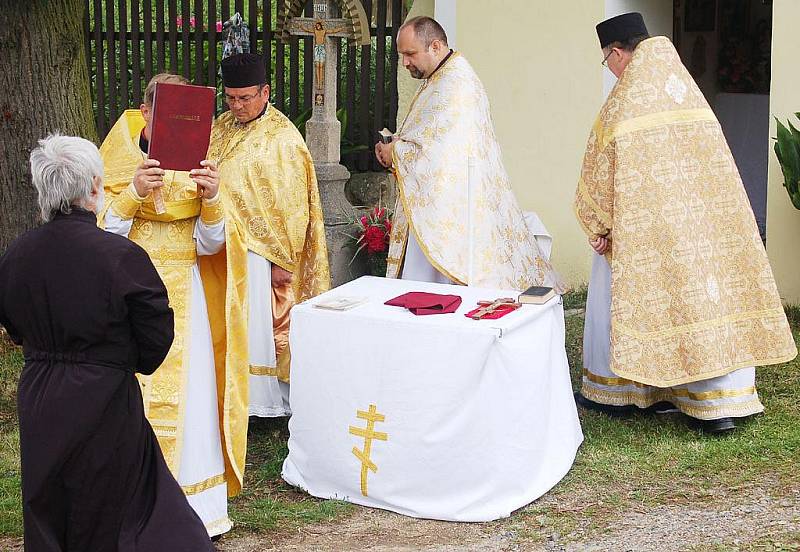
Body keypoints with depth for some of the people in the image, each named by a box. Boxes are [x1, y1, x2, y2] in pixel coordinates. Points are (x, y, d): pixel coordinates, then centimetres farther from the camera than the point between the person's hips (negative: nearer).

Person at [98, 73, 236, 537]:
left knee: (191, 394, 1)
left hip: (184, 294, 3)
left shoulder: (192, 165, 6)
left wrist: (211, 200, -17)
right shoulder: (116, 162, -2)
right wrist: (133, 194, -25)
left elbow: (208, 245, 1)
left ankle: (195, 504, 11)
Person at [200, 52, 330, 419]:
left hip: (259, 251, -6)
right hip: (220, 250, 6)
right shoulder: (219, 128, 9)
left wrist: (284, 260, -12)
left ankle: (264, 401, 11)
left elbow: (292, 206, -11)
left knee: (256, 327, -1)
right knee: (226, 325, 11)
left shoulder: (283, 139, -11)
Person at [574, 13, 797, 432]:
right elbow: (714, 166, 12)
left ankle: (611, 391, 22)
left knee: (618, 297, 12)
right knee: (711, 300, 6)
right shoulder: (691, 92, 7)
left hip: (643, 231, -5)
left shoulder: (623, 102, -11)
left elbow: (599, 173, -7)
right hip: (703, 221, 5)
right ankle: (721, 403, 2)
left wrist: (597, 226, 5)